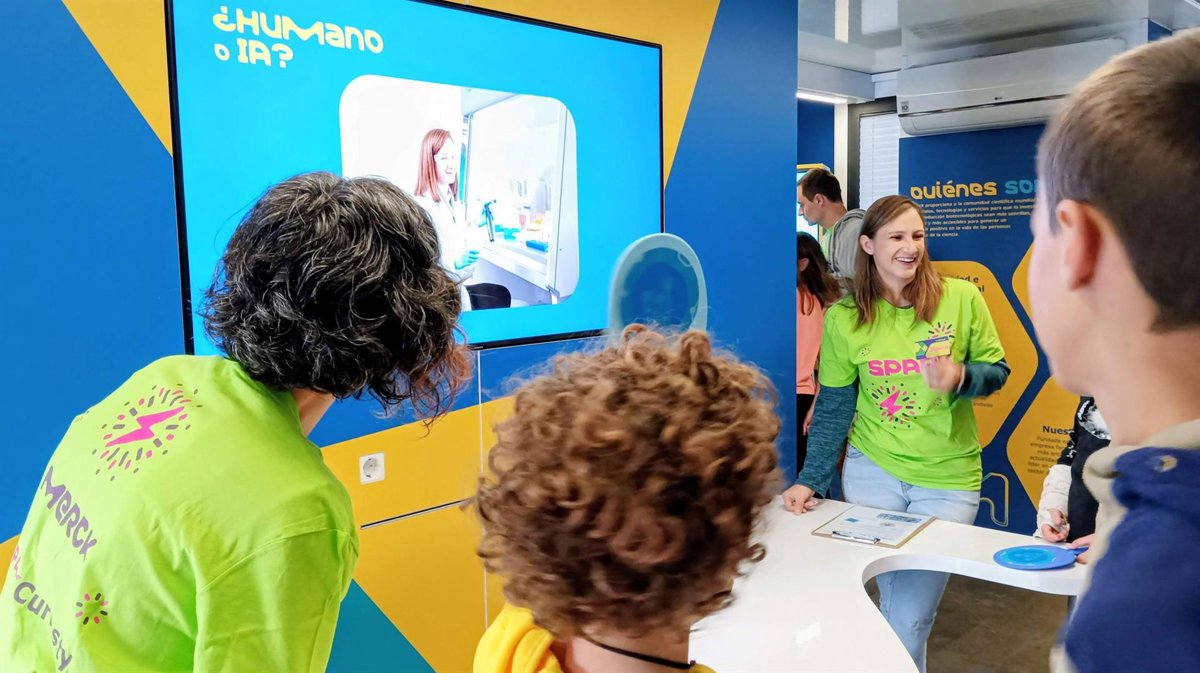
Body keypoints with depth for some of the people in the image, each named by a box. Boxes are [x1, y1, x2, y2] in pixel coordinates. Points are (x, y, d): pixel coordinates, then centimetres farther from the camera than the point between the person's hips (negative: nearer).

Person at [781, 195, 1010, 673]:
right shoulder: (843, 318, -4)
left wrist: (959, 378, -21)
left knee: (910, 618, 3)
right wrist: (810, 479, -6)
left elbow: (996, 371, 1)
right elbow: (833, 407, 0)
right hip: (872, 472, 1)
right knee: (894, 603, 9)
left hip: (949, 478, 0)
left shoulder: (961, 298, -7)